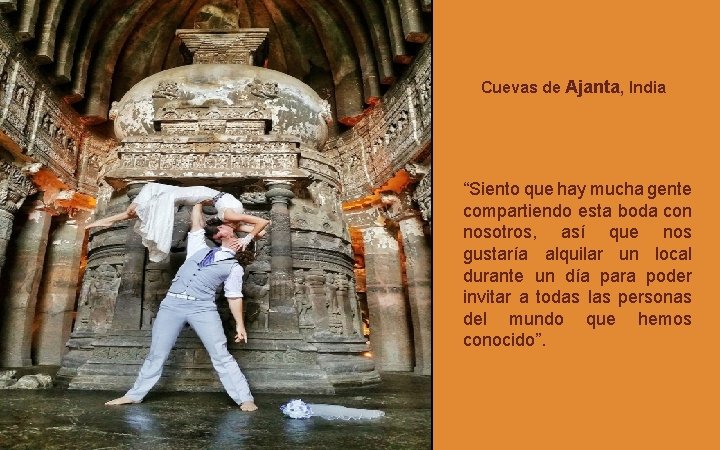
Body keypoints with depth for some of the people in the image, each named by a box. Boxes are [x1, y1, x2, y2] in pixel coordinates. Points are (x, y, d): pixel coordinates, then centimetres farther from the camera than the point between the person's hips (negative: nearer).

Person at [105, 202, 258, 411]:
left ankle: (245, 398, -5)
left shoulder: (234, 267, 12)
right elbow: (196, 214, 25)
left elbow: (234, 297, 9)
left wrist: (240, 324, 2)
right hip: (172, 303, 3)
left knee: (221, 355, -7)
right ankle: (134, 395, 23)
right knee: (156, 353, 10)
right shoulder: (200, 248, 19)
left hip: (203, 308, -3)